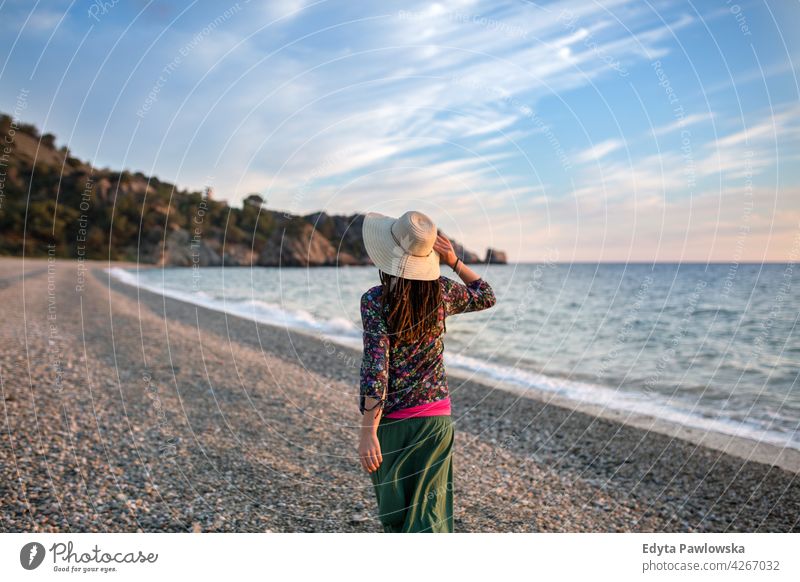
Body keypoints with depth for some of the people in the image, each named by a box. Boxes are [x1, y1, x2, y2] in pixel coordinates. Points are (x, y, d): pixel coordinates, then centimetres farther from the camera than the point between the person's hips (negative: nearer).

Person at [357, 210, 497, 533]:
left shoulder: (375, 300, -15)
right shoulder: (441, 292, -5)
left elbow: (376, 368, -22)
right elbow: (486, 296, 15)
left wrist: (368, 432, -21)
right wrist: (454, 261, 4)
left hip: (390, 420, -2)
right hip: (436, 416, 2)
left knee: (393, 507, 20)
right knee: (428, 514, 7)